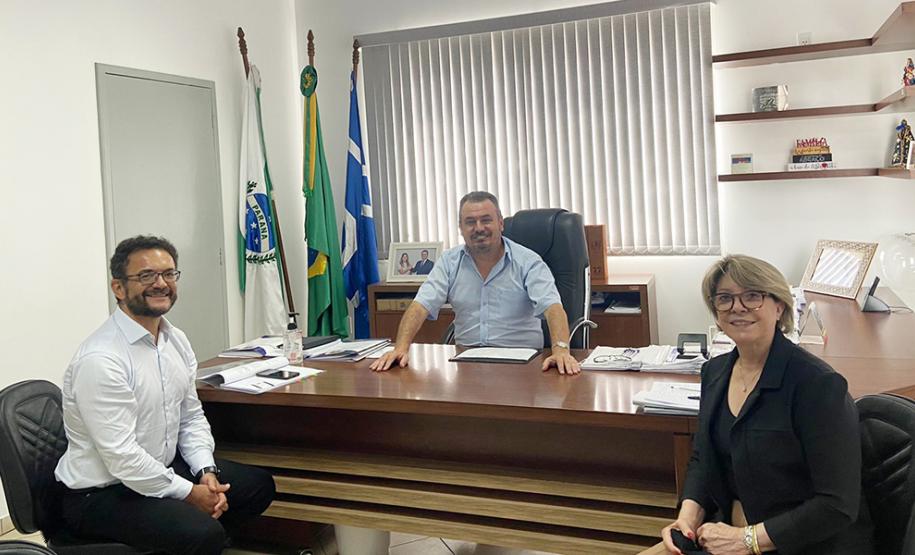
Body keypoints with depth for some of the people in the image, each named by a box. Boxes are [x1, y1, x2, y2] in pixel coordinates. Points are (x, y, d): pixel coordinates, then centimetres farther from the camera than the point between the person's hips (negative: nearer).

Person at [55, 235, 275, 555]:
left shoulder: (176, 340, 2)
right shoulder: (100, 360, -24)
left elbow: (191, 416, 9)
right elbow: (121, 457, -25)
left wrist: (206, 471, -6)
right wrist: (188, 493, -17)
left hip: (163, 469, 8)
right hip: (101, 493, -8)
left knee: (259, 486, 3)